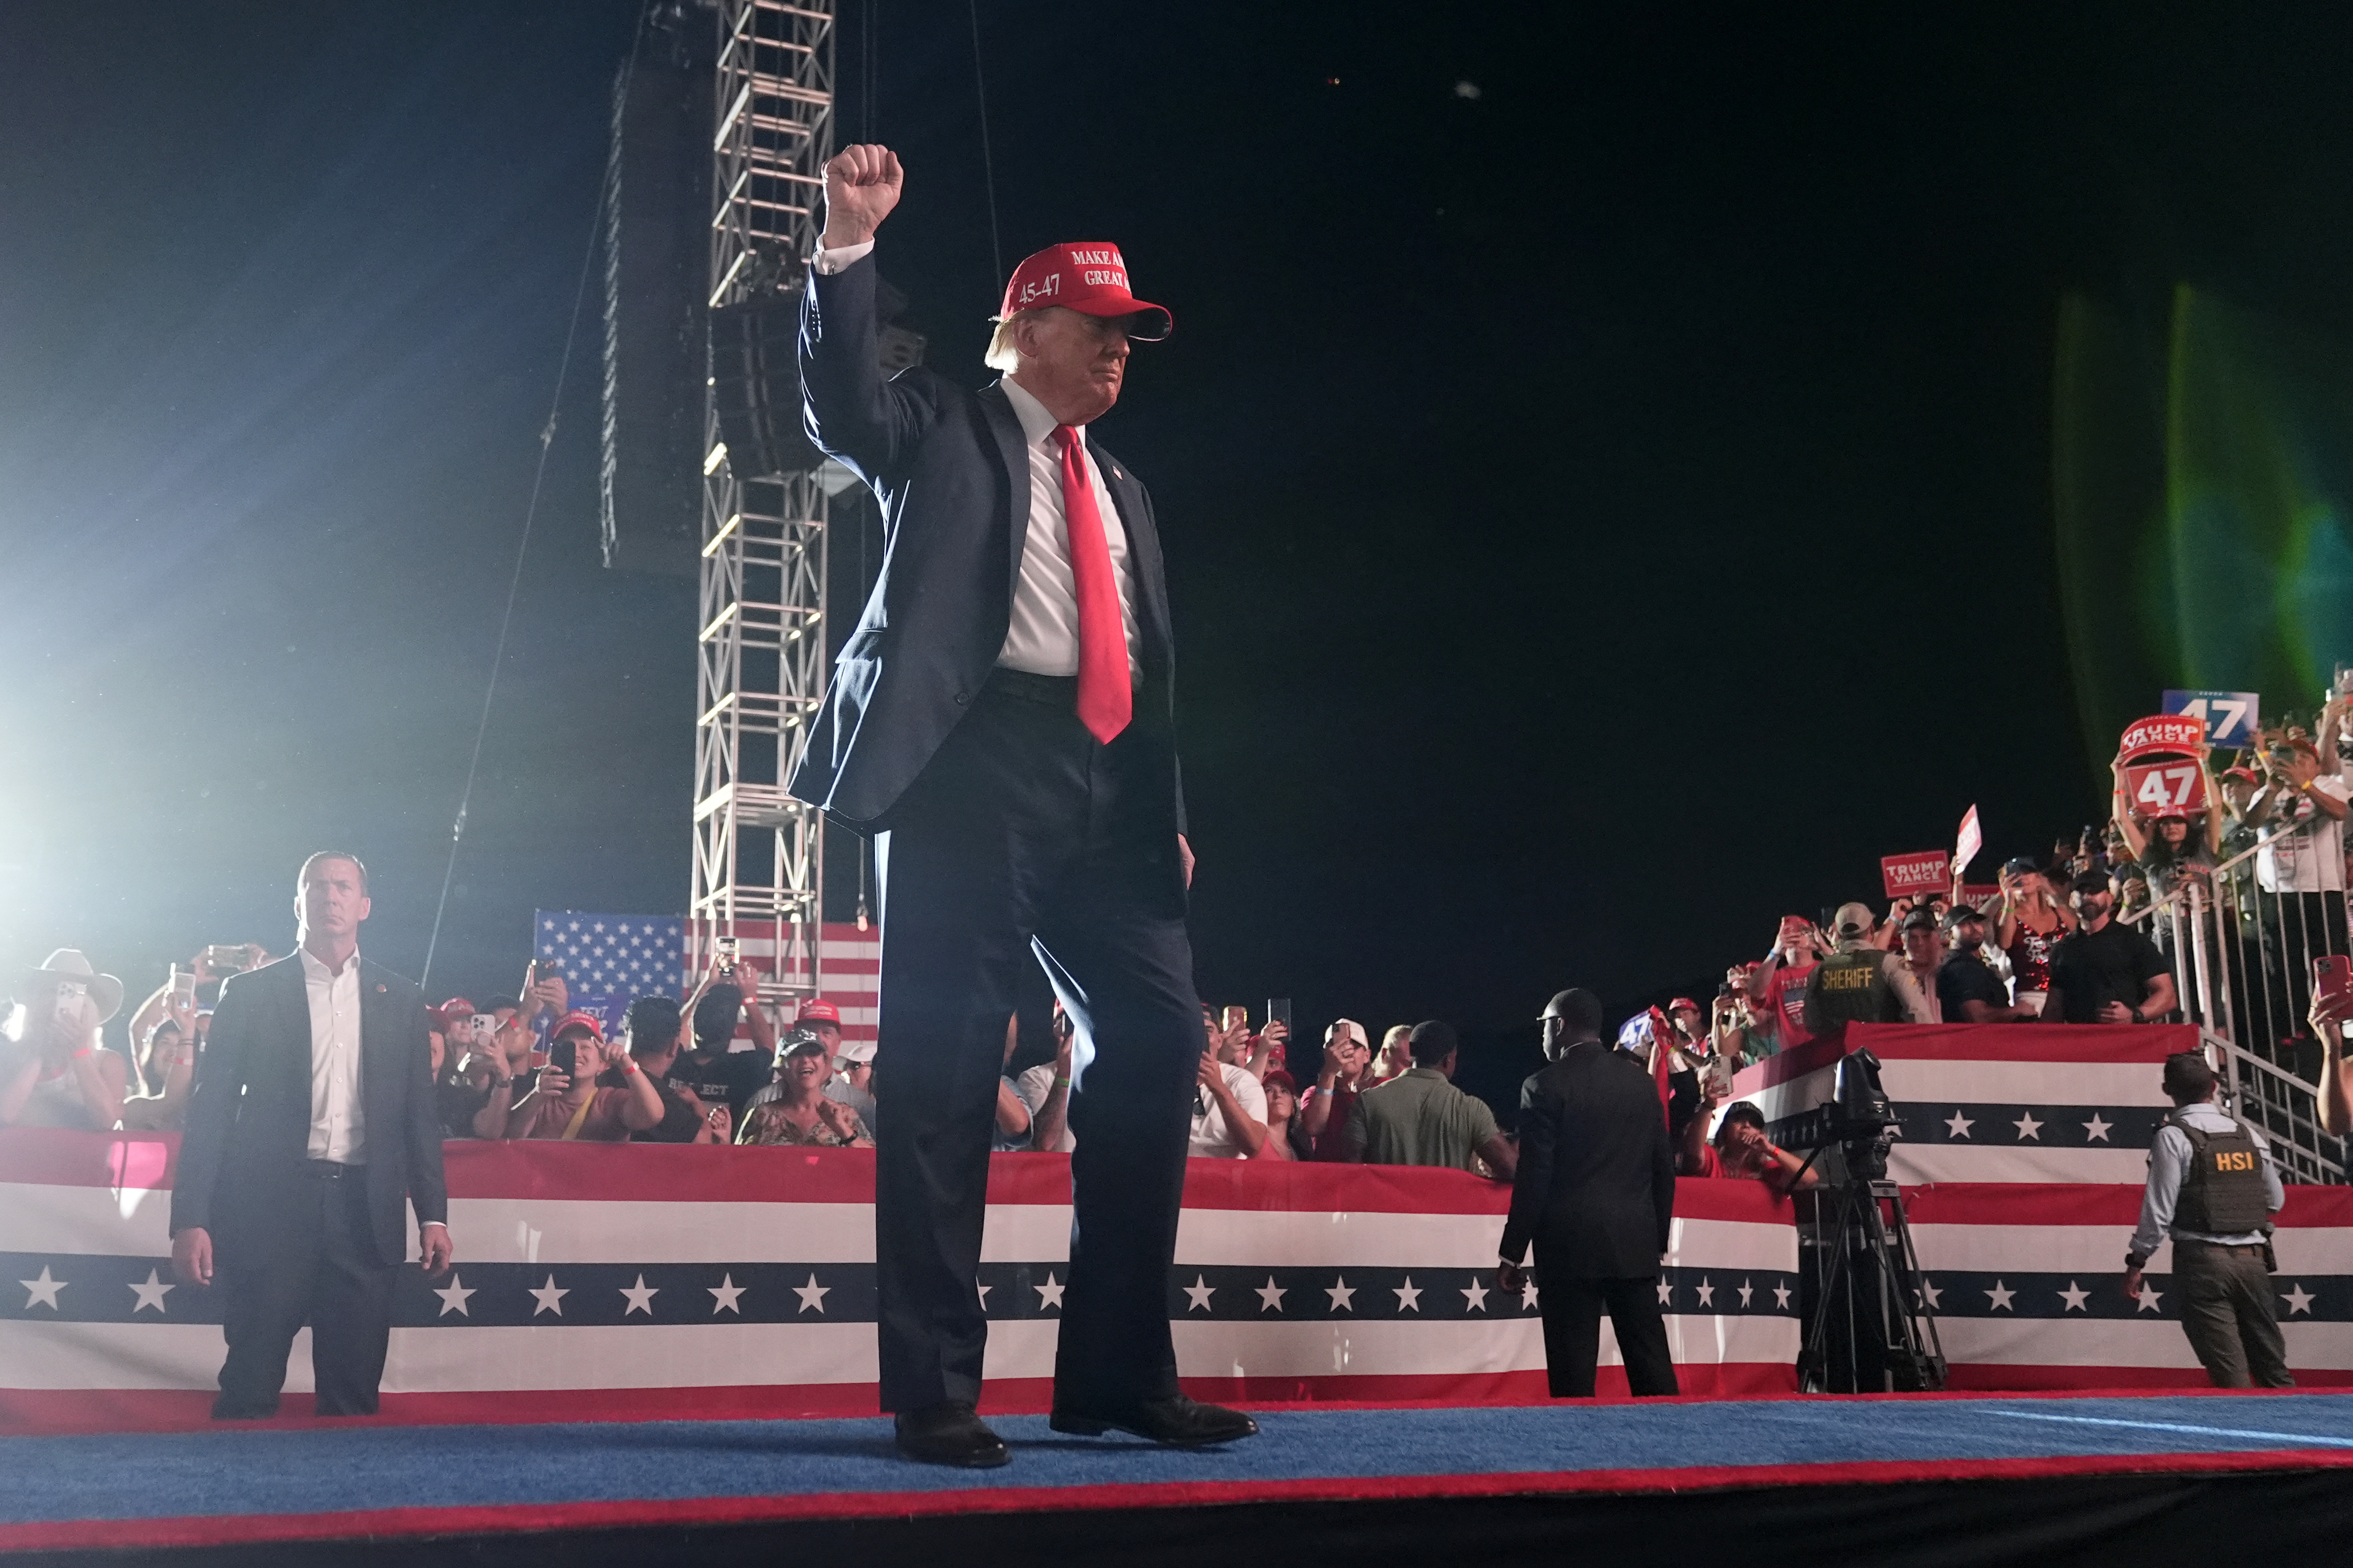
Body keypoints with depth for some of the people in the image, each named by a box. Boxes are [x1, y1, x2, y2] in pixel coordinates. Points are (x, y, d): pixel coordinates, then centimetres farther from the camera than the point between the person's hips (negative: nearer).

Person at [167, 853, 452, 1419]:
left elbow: (419, 1113, 11)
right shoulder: (251, 992, 5)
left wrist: (433, 1214, 3)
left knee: (355, 1393, 3)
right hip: (270, 1204, -2)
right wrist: (190, 1219, -7)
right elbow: (210, 1109, 1)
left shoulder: (399, 999, 11)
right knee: (249, 1389, 1)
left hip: (364, 1210, 2)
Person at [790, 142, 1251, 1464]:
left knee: (1157, 1045, 0)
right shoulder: (943, 428, 12)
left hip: (1109, 785, 6)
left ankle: (1119, 1375, 9)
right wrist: (850, 241, -19)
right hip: (974, 760, -6)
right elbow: (842, 405, -9)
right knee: (945, 1069, -7)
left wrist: (1171, 814, 15)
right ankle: (935, 1392, 0)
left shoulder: (1122, 489, 27)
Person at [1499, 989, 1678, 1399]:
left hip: (1571, 1244, -5)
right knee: (1651, 1365, 7)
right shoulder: (1642, 1081, 9)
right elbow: (1664, 1167, 11)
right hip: (1636, 1242, 5)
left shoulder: (1546, 1085, -7)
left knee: (1574, 1373, -2)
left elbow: (1535, 1176, -10)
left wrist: (1513, 1254, -4)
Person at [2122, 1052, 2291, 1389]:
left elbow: (2159, 1208, -10)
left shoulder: (2173, 1136, -7)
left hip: (2204, 1260, -5)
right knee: (2272, 1367, 11)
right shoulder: (2248, 1134, 9)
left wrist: (2136, 1261, -2)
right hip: (2252, 1258, 5)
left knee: (2230, 1374, -3)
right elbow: (2275, 1200, 16)